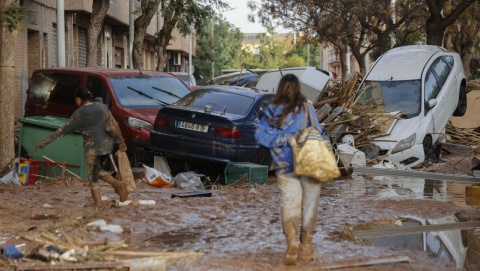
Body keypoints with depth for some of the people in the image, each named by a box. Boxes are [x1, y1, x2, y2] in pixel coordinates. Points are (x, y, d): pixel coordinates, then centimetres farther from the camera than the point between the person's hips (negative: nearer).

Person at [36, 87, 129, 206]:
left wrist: (45, 142, -1)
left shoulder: (79, 114, -8)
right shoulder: (101, 106, 7)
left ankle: (98, 204, 2)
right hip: (107, 145, 6)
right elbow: (113, 125, 5)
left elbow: (63, 130, -6)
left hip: (93, 147, -6)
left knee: (93, 178, 5)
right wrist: (120, 141, 14)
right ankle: (117, 184, 2)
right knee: (98, 170, 24)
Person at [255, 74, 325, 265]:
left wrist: (284, 139, -3)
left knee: (289, 205, 3)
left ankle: (291, 240, -20)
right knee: (309, 206, 10)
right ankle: (305, 247, 17)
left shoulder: (273, 111, 0)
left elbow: (260, 134, -3)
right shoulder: (307, 107, -7)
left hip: (285, 168, 1)